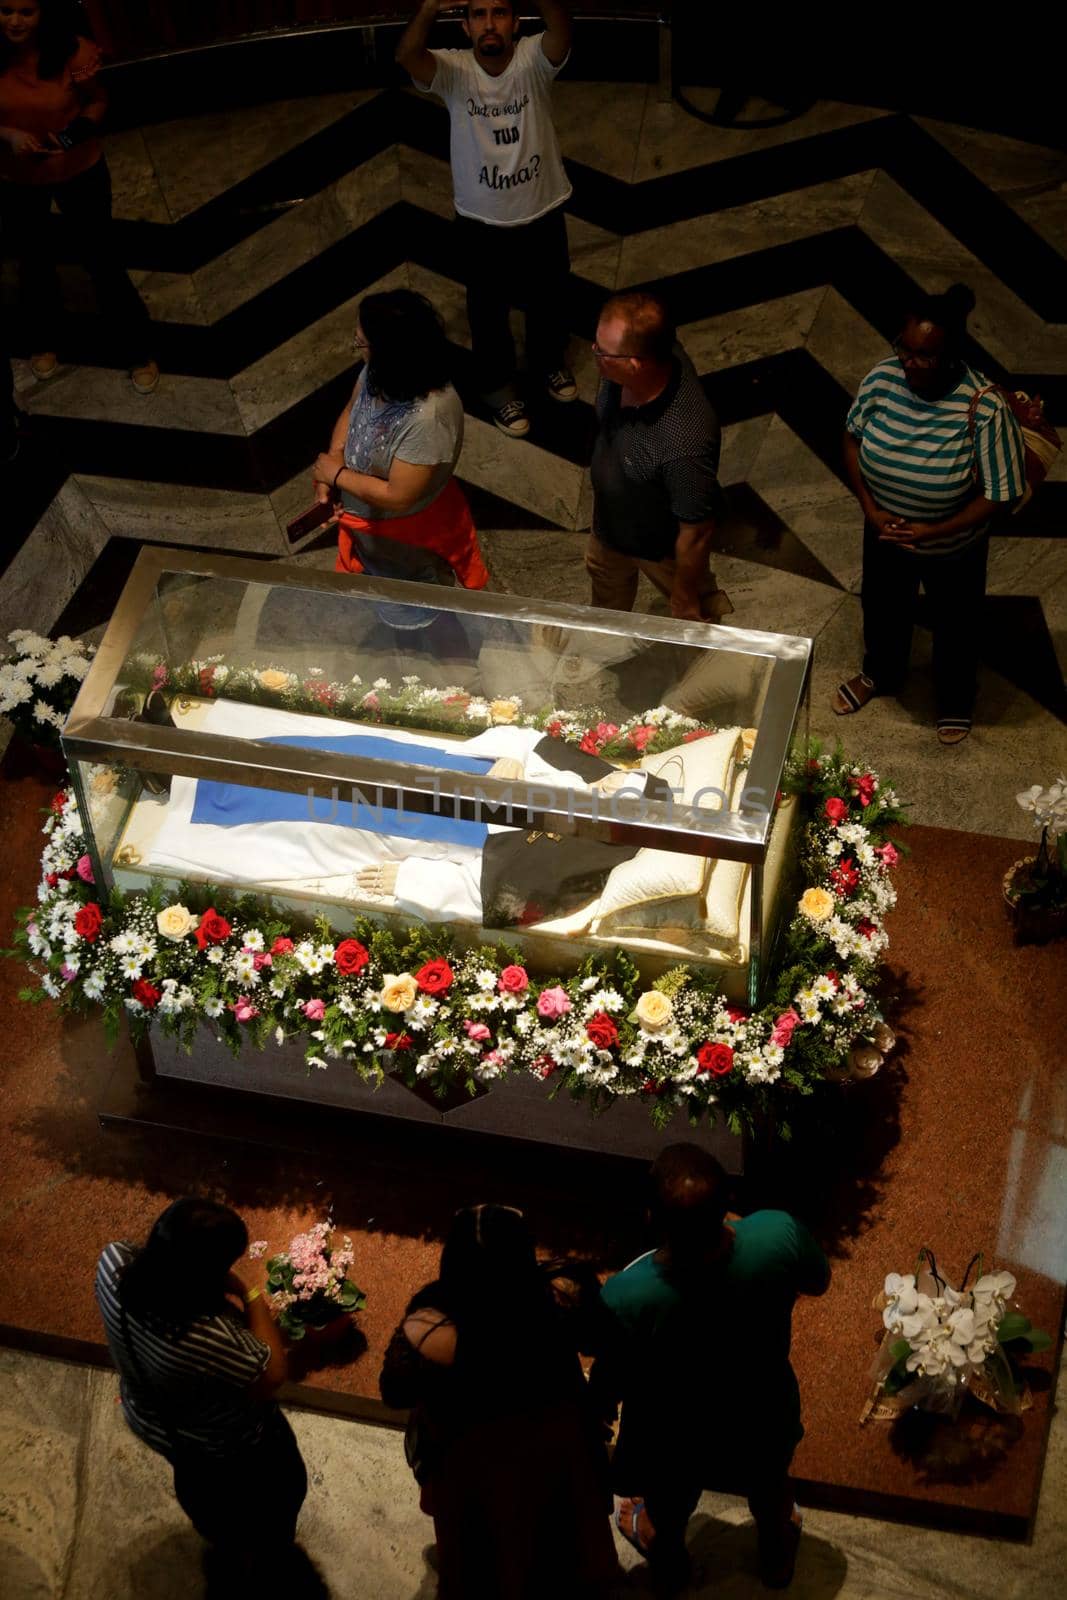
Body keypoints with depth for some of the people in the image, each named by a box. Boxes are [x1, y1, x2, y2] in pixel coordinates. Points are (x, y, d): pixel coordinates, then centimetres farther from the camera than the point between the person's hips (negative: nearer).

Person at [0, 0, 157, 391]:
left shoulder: (72, 52, -24)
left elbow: (98, 101, -8)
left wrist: (78, 131, -26)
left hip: (78, 172, -2)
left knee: (101, 259, 10)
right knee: (32, 261, 23)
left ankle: (138, 351, 30)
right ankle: (43, 341, 49)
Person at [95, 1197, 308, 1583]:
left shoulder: (113, 1262, -33)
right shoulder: (209, 1337, -50)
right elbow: (272, 1374, -29)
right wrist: (250, 1295, -28)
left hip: (147, 1417, 5)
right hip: (224, 1446, -5)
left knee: (196, 1480, 39)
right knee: (274, 1488, 31)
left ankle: (215, 1534, 70)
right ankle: (252, 1553, 61)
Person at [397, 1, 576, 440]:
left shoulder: (534, 59, -19)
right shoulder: (454, 69, -19)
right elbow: (406, 56, -41)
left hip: (542, 214, 1)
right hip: (482, 222, -1)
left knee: (549, 298, 26)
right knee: (489, 310, 19)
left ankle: (548, 361, 56)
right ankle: (498, 385, 45)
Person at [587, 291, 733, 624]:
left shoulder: (685, 444, -49)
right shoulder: (651, 353, -29)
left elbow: (696, 533, -31)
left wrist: (685, 596, -15)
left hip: (664, 547, -6)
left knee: (692, 614, 27)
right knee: (605, 579, 37)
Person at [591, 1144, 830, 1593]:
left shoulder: (625, 1299, -42)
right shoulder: (779, 1234, -37)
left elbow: (606, 1393, -21)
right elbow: (818, 1282, -11)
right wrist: (729, 1223, -4)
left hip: (674, 1437, -1)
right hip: (762, 1416, 1)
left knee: (668, 1505, 35)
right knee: (769, 1488, 37)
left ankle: (670, 1563, 67)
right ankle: (777, 1557, 67)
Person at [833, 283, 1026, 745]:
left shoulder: (985, 409, -34)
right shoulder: (882, 378, -22)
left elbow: (999, 495, -25)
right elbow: (853, 439, -4)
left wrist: (934, 531, -29)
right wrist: (870, 508, -15)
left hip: (953, 548, -3)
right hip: (886, 534, 3)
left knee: (954, 623, 24)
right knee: (883, 608, 30)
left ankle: (954, 699, 55)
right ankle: (879, 674, 62)